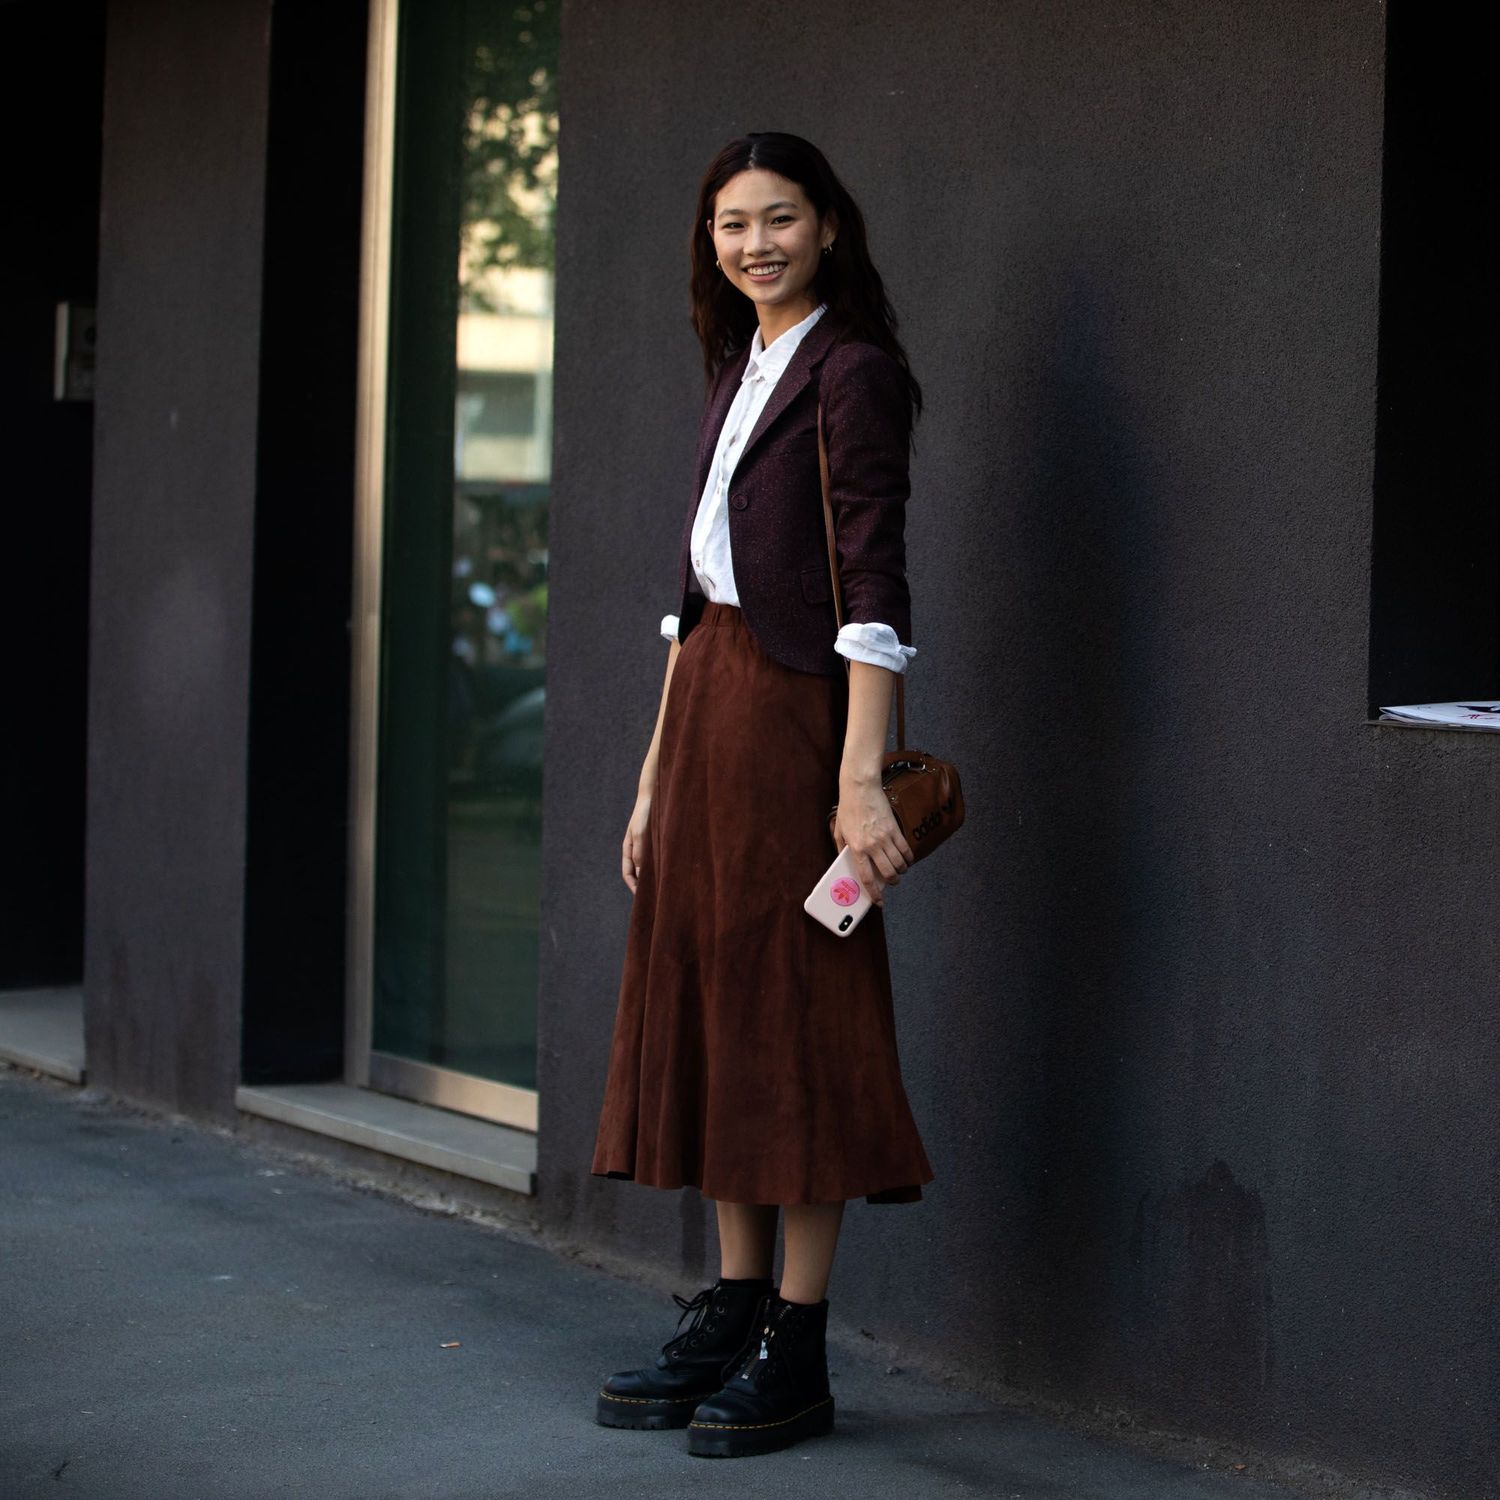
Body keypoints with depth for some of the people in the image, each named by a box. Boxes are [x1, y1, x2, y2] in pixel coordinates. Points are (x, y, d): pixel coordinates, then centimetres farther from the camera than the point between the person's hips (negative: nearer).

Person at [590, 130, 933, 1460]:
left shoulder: (852, 372, -8)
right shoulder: (740, 373, 17)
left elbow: (873, 588, -15)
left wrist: (861, 778, -22)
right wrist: (658, 772, 16)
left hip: (792, 714, -8)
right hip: (705, 705, 8)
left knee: (794, 1017, -5)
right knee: (705, 1010, 9)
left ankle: (795, 1353, 1)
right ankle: (732, 1315, 18)